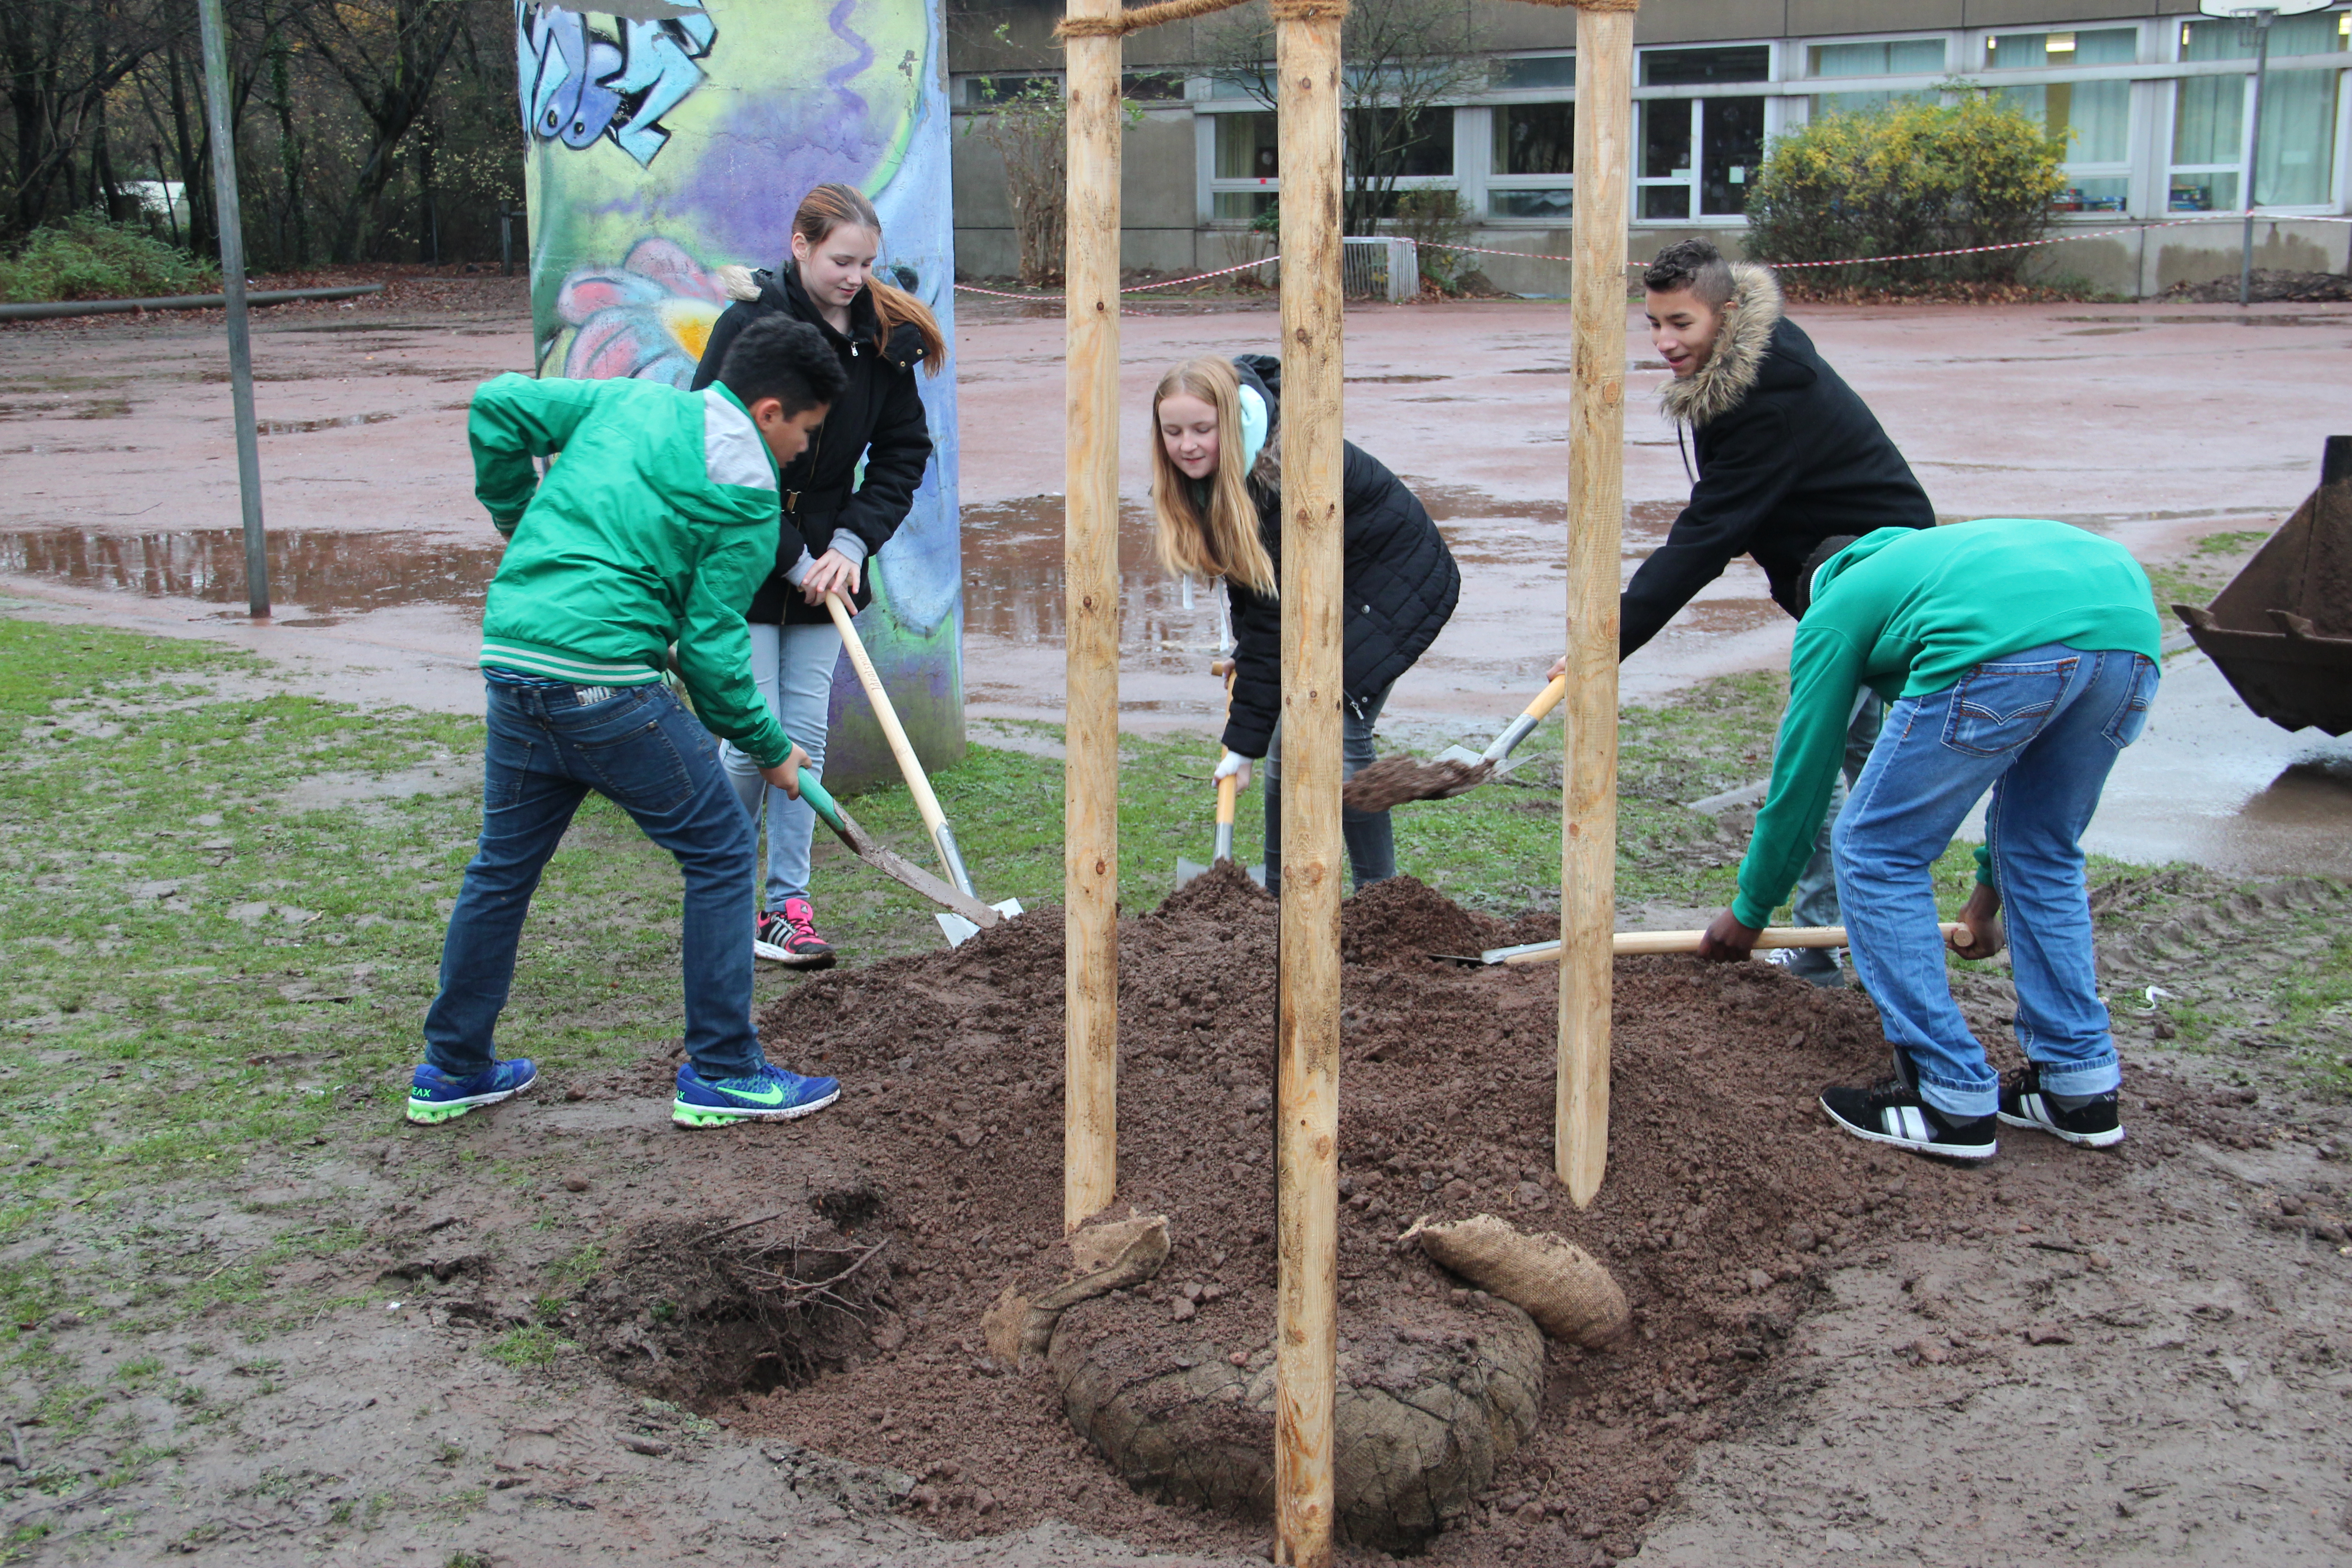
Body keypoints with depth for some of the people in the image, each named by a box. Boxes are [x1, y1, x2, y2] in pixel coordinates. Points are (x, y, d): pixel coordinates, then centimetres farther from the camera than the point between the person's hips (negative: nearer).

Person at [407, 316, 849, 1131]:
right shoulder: (748, 494, -3)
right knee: (720, 850, 7)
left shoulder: (630, 400, 16)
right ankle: (721, 1072, 12)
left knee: (503, 865, 20)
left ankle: (451, 1070, 32)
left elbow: (498, 403, 15)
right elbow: (711, 643, -6)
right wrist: (770, 748, 5)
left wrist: (519, 518, 25)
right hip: (605, 680, -8)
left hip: (511, 660, 8)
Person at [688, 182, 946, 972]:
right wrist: (792, 559, -15)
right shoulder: (747, 327, -13)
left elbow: (904, 449, 8)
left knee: (806, 734, 5)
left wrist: (855, 541, -6)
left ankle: (787, 906, 12)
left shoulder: (882, 336, 2)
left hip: (825, 565, 5)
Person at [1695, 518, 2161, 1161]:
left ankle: (1954, 1103, 11)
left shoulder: (1835, 608, 28)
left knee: (1877, 854, 10)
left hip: (2008, 650, -7)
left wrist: (1749, 912, 40)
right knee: (2044, 855, 27)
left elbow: (1801, 774, 28)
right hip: (2134, 630, 7)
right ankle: (2081, 1086, 29)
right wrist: (1990, 890, 59)